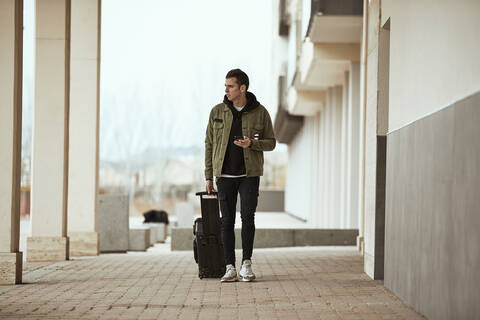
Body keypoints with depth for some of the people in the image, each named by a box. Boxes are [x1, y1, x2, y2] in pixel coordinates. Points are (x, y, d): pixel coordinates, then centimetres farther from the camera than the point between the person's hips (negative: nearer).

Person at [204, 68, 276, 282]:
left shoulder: (260, 112, 0)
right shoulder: (217, 112, 4)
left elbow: (271, 143, 5)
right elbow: (209, 144, 8)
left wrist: (251, 143, -16)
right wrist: (208, 177, 5)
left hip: (249, 174, -1)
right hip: (225, 175, 2)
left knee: (247, 217, -11)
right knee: (227, 221, 1)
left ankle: (246, 264, 2)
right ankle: (230, 268, 5)